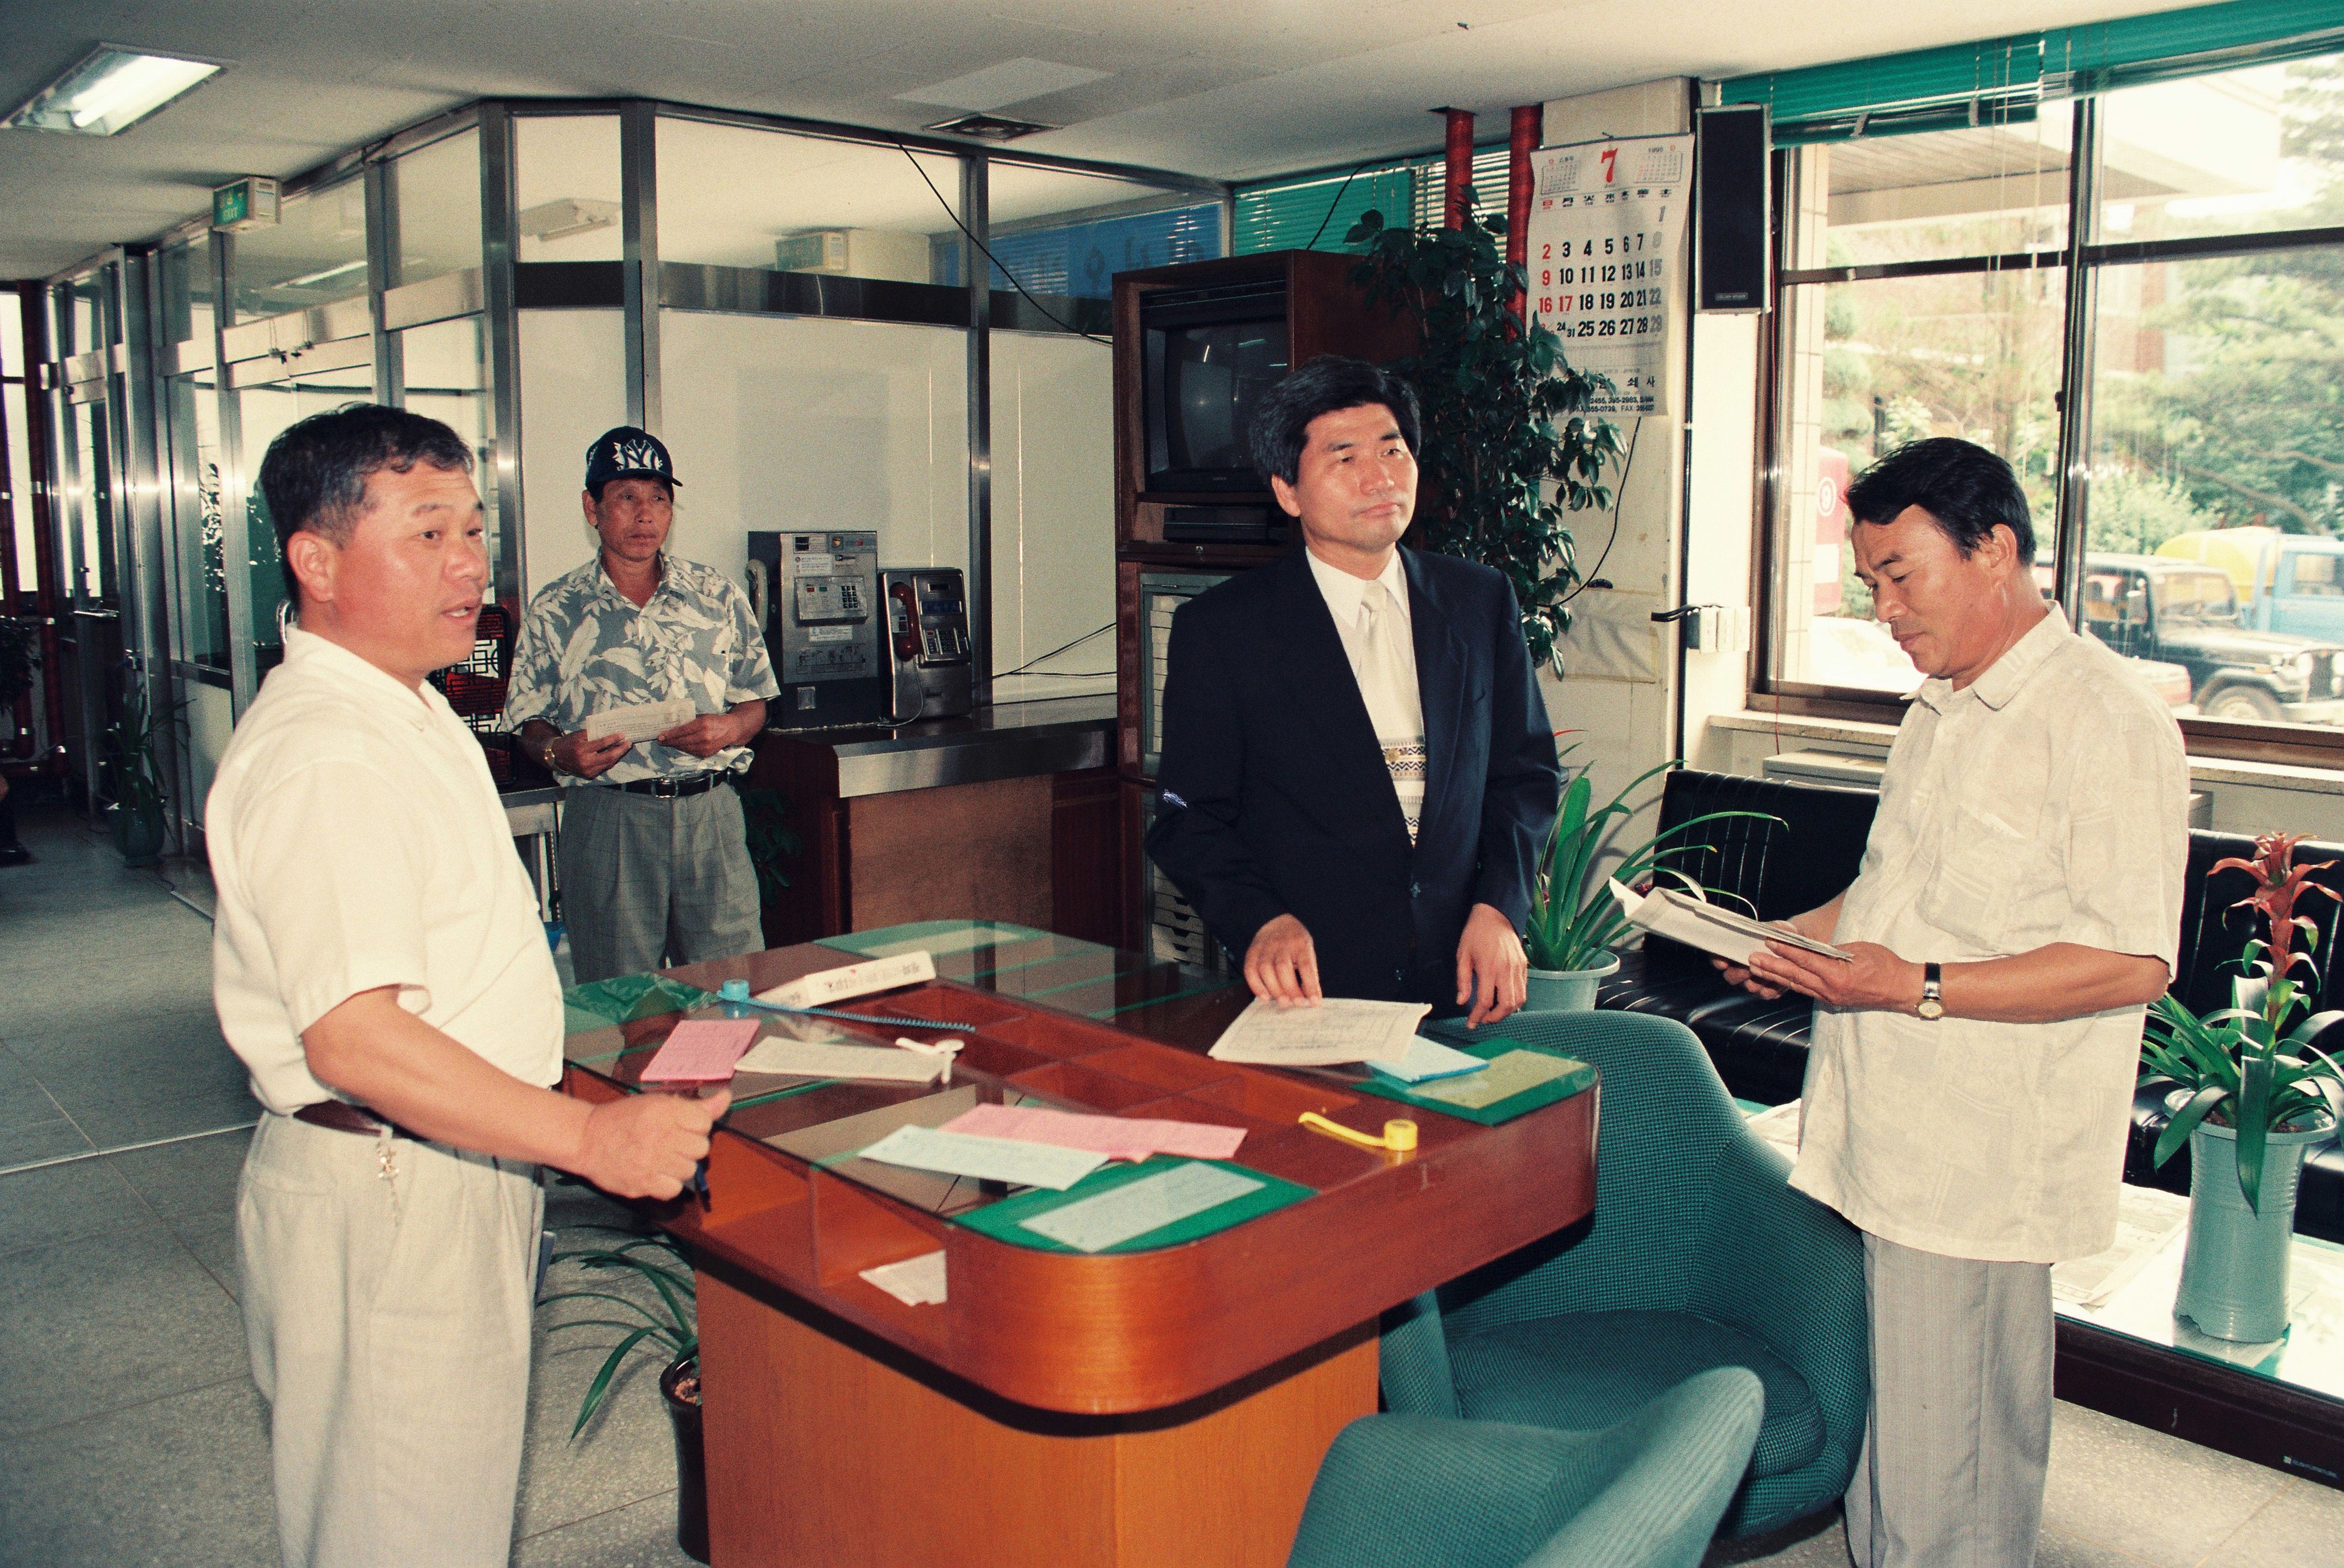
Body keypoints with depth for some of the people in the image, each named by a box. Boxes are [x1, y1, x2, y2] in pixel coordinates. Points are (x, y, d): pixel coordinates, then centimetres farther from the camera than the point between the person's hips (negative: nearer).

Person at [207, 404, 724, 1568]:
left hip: (450, 1170, 10)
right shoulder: (325, 760, -24)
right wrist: (589, 1137, -31)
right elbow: (354, 1037, -31)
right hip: (384, 1199, -10)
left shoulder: (407, 714, 11)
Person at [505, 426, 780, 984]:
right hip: (607, 818, -1)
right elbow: (531, 724, 9)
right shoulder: (555, 610, 6)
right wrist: (560, 751, -13)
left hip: (710, 811, 1)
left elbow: (756, 702, 13)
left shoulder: (718, 596, 10)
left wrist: (729, 728, -9)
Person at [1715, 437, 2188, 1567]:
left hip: (1977, 1170, -8)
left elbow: (2133, 962, -19)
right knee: (1870, 1421, 17)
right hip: (1878, 1136, 8)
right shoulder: (1939, 712, 15)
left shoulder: (2107, 721, -14)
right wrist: (1799, 940, 9)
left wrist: (1915, 989, -23)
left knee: (1947, 1478, 3)